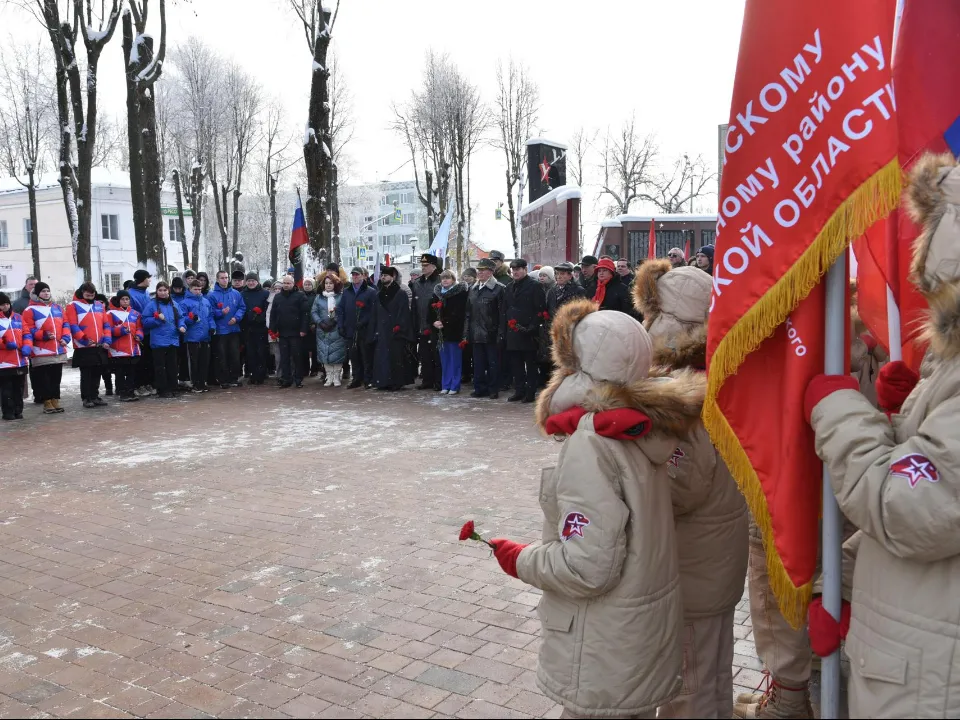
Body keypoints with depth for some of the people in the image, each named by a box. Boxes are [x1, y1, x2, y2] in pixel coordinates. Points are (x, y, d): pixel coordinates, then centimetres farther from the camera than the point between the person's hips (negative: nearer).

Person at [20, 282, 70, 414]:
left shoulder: (57, 308, 15)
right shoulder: (30, 310, -2)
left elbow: (65, 324, 14)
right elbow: (29, 330, -8)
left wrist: (65, 338, -3)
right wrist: (44, 335, -20)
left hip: (59, 351, 5)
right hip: (42, 352, -5)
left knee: (56, 377, 10)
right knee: (43, 378, -1)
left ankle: (55, 401, 17)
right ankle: (47, 403, 6)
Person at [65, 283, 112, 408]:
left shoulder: (99, 305, 15)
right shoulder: (73, 305, -1)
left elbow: (106, 324, 12)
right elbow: (73, 326, -10)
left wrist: (107, 340, -2)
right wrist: (84, 340, -18)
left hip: (100, 347, 5)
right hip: (84, 347, -5)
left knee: (97, 373, 10)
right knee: (86, 374, 0)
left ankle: (95, 396, 19)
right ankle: (86, 398, 7)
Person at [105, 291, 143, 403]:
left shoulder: (135, 313, 14)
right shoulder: (111, 313, 0)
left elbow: (139, 327, 16)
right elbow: (108, 329, -6)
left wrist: (139, 335, -4)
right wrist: (121, 330, -19)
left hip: (133, 349, 5)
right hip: (118, 350, -4)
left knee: (132, 372, 9)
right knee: (120, 373, 0)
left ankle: (131, 392, 16)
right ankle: (122, 393, 5)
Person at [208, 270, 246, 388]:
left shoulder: (236, 294, 6)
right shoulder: (213, 295, -3)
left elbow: (242, 308, 6)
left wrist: (236, 317, -10)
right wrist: (221, 312, -21)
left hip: (234, 330, 3)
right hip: (220, 331, -3)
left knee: (235, 355, 4)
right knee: (222, 356, 1)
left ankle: (234, 378, 15)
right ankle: (223, 380, 9)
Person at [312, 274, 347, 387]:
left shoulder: (341, 297, 1)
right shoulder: (319, 297, 11)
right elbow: (313, 312, 7)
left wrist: (335, 321, -17)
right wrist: (320, 322, -9)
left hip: (337, 330, -3)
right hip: (323, 331, 3)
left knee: (337, 354, -4)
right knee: (325, 353, 3)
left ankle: (336, 377, 6)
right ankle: (329, 377, 12)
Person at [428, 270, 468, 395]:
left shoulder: (460, 292, -6)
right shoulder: (437, 293, 12)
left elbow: (459, 313, -15)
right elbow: (431, 310, 9)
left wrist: (445, 322, -19)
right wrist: (434, 322, -9)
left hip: (454, 331, -5)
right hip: (440, 331, 5)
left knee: (455, 359, 0)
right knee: (444, 360, 10)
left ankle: (455, 386, 7)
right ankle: (445, 385, 17)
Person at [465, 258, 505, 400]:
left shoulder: (499, 289, -6)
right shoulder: (473, 290, 13)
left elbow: (502, 313, -9)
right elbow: (468, 313, 15)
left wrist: (500, 334, -13)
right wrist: (466, 334, 9)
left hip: (491, 335, -6)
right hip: (476, 334, 6)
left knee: (493, 364, 2)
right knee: (478, 363, 10)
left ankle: (493, 390, 11)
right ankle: (479, 388, 19)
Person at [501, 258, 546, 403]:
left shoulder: (534, 286, -4)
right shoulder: (509, 288, 15)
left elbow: (540, 310, -10)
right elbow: (504, 311, 17)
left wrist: (531, 327, -17)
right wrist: (503, 330, 9)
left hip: (528, 334, -6)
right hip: (512, 333, 6)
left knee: (531, 363, 2)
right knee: (516, 364, 10)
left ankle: (531, 392, 7)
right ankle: (519, 390, 18)